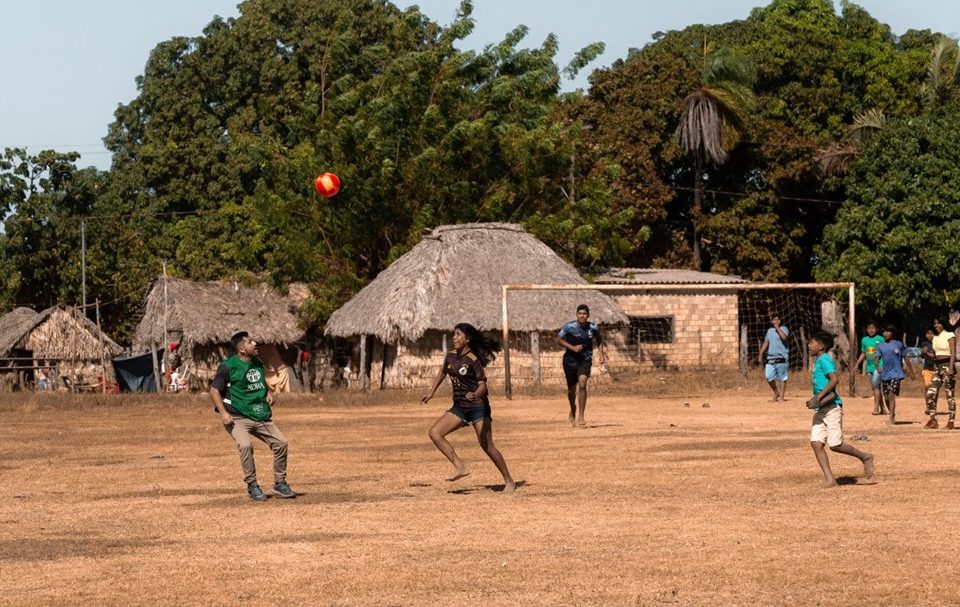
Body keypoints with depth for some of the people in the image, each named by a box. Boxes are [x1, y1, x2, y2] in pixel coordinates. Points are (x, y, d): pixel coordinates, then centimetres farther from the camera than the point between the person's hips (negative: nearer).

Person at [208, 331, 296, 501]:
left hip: (261, 417, 7)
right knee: (245, 445, -30)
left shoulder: (258, 363, 10)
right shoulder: (228, 366, -10)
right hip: (237, 417, -6)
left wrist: (268, 392, 7)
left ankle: (280, 484, 16)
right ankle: (252, 486, -15)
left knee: (281, 442, 0)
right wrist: (223, 412, -20)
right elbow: (214, 390, -8)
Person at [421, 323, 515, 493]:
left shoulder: (473, 360, -15)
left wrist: (475, 394, -40)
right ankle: (460, 467, -9)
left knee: (487, 445, -8)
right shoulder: (451, 356, 4)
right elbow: (443, 372, 24)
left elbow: (483, 384, -19)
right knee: (435, 433, -8)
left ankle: (509, 481, 5)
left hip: (477, 407, -7)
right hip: (459, 407, 7)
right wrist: (431, 393, 24)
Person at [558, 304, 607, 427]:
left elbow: (599, 340, 14)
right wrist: (572, 347, -16)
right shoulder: (569, 327, -13)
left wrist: (601, 354, 3)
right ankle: (572, 413, 41)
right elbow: (559, 339, -2)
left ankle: (580, 417, -20)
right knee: (571, 389, 11)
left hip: (585, 360, 0)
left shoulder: (593, 328, -7)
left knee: (582, 384, -22)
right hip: (570, 360, 0)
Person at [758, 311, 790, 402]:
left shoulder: (783, 329, 1)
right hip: (770, 357, 5)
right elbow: (766, 343, 21)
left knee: (782, 377, -3)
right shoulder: (770, 330, 17)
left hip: (781, 357, -5)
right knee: (769, 376, -3)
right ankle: (776, 392, 16)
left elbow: (784, 337, -21)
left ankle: (782, 395, 2)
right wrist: (761, 354, 15)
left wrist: (777, 327, -13)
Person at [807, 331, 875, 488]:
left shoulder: (824, 359, -10)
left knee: (835, 444, -9)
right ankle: (829, 479, -5)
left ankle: (865, 457, 12)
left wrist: (819, 397, -24)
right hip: (820, 410, 10)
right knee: (816, 443, -3)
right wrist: (815, 402, 4)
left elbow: (834, 379, -23)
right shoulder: (818, 361, 19)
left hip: (831, 407, -10)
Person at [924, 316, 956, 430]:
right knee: (930, 393, -1)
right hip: (937, 366, 8)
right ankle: (933, 420, 4)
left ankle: (951, 421, -3)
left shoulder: (950, 335, -5)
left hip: (947, 366, -8)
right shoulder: (935, 337, 18)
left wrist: (951, 368, -22)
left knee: (949, 394, -6)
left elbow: (953, 353, -14)